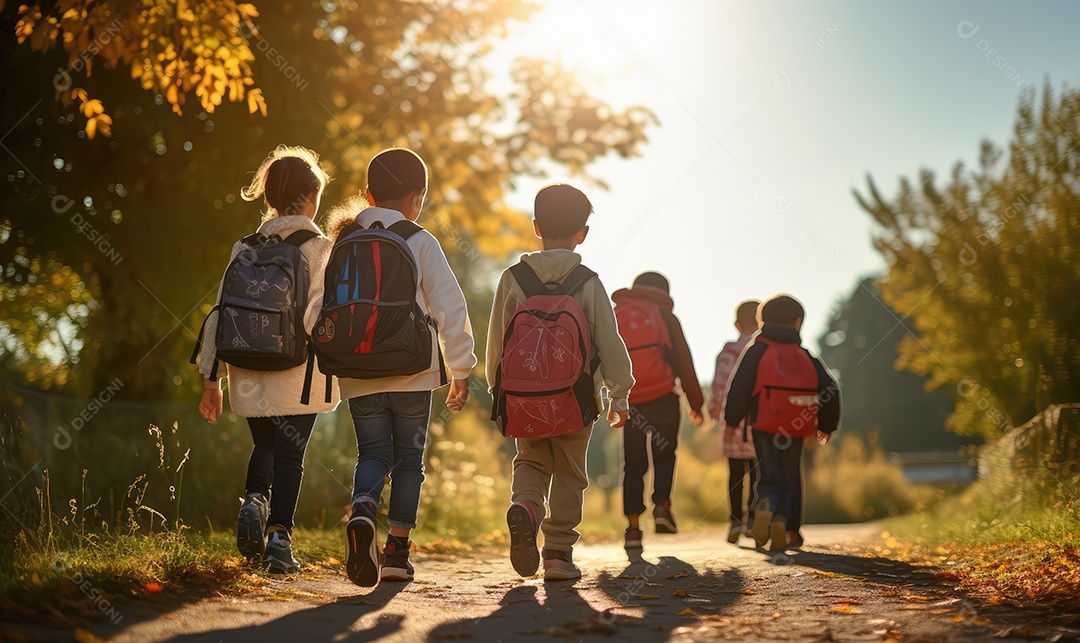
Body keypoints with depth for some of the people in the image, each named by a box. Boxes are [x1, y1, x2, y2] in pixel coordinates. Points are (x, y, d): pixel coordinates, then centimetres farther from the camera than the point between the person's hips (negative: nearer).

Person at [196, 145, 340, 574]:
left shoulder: (245, 249, 5)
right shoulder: (319, 248, -6)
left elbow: (220, 315, 5)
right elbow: (315, 316, -18)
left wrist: (211, 378, 9)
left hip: (250, 373, 4)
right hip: (299, 375, -3)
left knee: (264, 446, 22)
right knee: (290, 454, 7)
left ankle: (253, 500, -3)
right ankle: (279, 538, 0)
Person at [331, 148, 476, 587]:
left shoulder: (343, 242, 7)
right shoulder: (420, 242, -3)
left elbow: (323, 310, 10)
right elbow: (450, 308, -5)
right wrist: (461, 371, 2)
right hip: (412, 374, -2)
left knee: (372, 453, 10)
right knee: (409, 459, 10)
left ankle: (362, 514, -20)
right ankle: (397, 553, 9)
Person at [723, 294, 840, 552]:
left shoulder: (756, 350, 3)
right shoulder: (807, 356, 11)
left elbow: (739, 387, -6)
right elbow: (830, 390, 8)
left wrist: (732, 420, 3)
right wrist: (827, 425, 18)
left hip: (764, 426, -2)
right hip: (796, 429, 2)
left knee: (770, 477, 5)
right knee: (790, 478, 12)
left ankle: (765, 506, -26)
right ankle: (781, 521, -9)